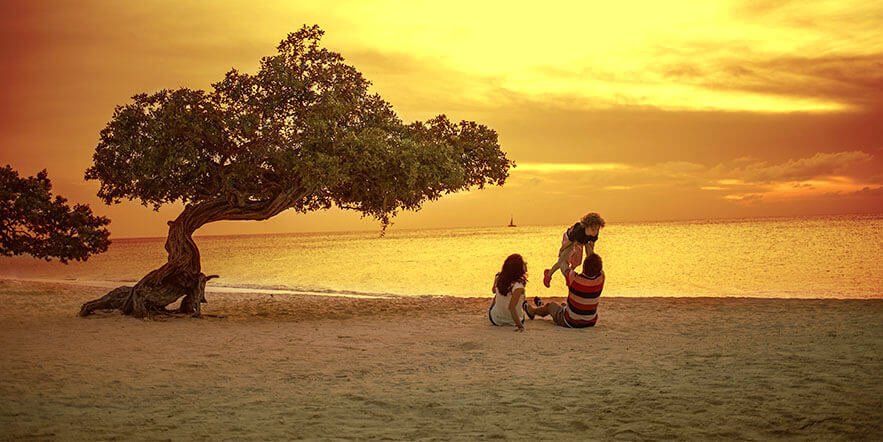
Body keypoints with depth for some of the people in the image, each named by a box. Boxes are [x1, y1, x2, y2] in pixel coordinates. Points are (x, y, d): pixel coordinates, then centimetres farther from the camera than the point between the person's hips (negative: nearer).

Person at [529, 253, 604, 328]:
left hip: (571, 323, -4)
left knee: (551, 305, 27)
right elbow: (600, 269, 5)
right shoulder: (600, 278, -21)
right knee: (564, 304, 34)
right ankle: (542, 306, 62)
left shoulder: (574, 279, -30)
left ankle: (532, 310, 57)